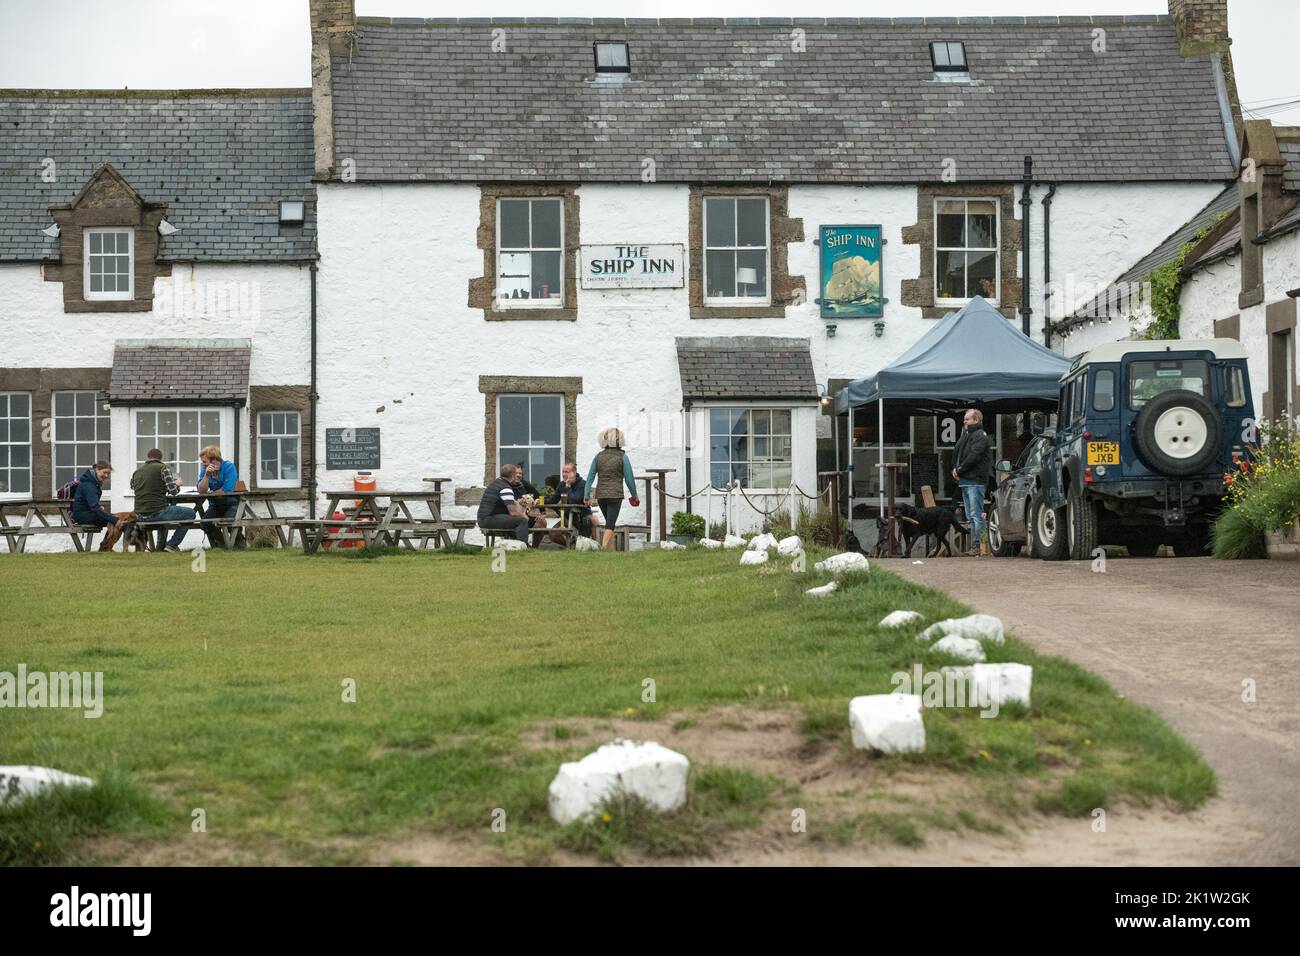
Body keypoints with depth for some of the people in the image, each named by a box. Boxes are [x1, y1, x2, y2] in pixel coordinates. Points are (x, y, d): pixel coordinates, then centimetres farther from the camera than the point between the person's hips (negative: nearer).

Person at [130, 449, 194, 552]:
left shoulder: (137, 471, 12)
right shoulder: (162, 468, -4)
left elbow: (132, 486, 28)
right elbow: (173, 490, -11)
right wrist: (177, 484, 13)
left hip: (140, 516, 7)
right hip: (157, 512, -7)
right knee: (190, 513, 10)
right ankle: (172, 545, 6)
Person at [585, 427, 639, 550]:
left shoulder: (598, 456, 3)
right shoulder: (622, 457, -7)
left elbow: (590, 477, 2)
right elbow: (629, 479, -5)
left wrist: (587, 497, 6)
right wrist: (634, 495, 8)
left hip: (600, 494, 4)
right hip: (615, 494, -4)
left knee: (610, 523, 20)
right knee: (610, 525, -6)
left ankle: (611, 549, 22)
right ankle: (604, 548, -20)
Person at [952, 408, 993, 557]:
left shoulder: (980, 436, -9)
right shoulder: (966, 435, 19)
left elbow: (973, 457, -18)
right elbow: (956, 454, 18)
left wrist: (959, 470, -11)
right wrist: (957, 469, 1)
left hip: (975, 481, -10)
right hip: (965, 481, 10)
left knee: (976, 515, -10)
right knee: (970, 515, 11)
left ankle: (976, 546, -12)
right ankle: (974, 546, 15)